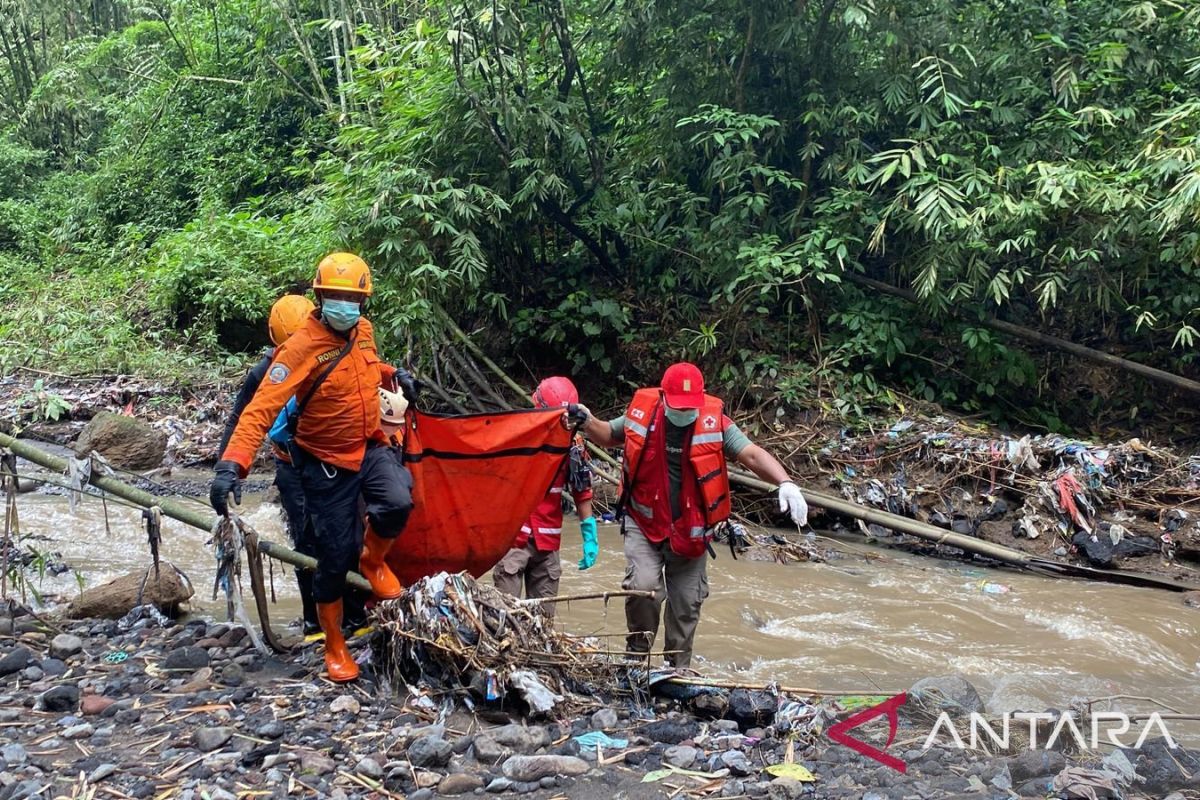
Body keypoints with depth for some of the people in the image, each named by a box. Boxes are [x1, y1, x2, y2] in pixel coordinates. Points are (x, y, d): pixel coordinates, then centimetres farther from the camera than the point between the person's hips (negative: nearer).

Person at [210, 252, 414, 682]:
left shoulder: (364, 329, -1)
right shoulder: (301, 348, -22)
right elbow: (261, 408, -31)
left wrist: (392, 375, 11)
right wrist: (232, 463, -41)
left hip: (370, 447, 5)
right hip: (327, 462, -4)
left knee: (398, 503, -25)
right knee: (336, 556, 1)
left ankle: (374, 560, 11)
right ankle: (335, 646, 22)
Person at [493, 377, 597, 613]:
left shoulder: (571, 444, 3)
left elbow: (582, 490, 10)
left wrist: (589, 535, 6)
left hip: (548, 540, 4)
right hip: (513, 537, -4)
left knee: (544, 615, 8)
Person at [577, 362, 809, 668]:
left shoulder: (714, 421, -14)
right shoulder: (642, 412, -9)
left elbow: (752, 455, -23)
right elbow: (609, 436, 12)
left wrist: (785, 483, -39)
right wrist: (588, 422, -9)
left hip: (691, 529, 1)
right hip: (645, 523, 0)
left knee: (687, 603, 11)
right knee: (644, 587, -19)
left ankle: (679, 668, 31)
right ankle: (638, 652, 9)